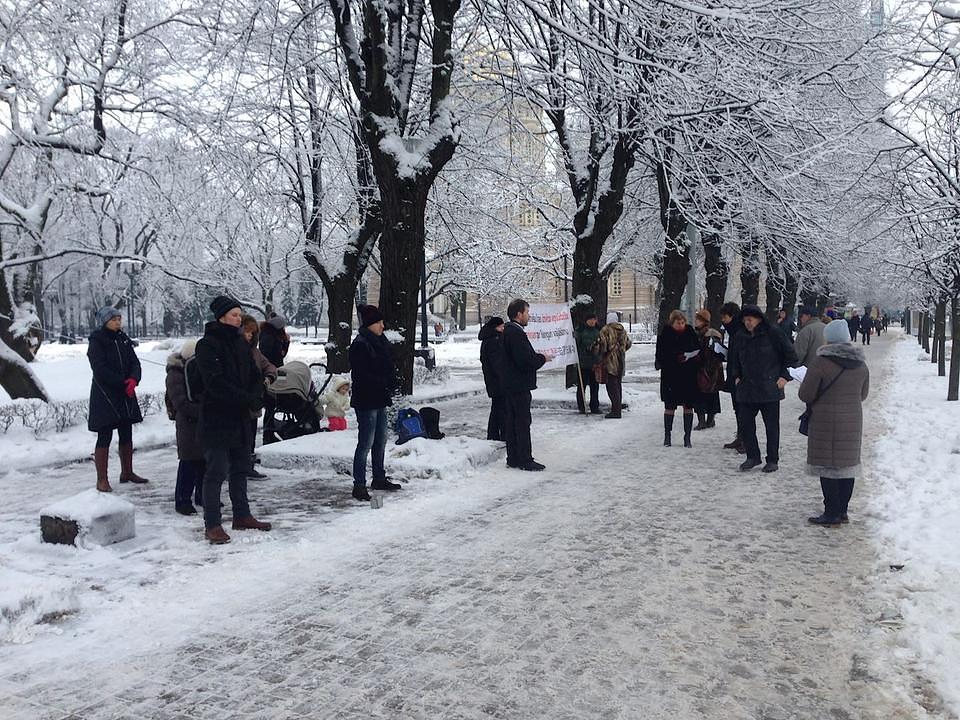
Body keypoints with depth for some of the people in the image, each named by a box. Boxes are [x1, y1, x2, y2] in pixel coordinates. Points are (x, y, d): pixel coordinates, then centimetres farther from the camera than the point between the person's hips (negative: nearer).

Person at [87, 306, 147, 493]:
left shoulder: (123, 339, 9)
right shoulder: (96, 342, -10)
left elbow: (134, 362, 4)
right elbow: (101, 371, -16)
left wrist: (133, 379, -15)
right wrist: (123, 383, -16)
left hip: (125, 395, 7)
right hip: (104, 395, -7)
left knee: (126, 435, 13)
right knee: (104, 437, -5)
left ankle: (127, 472, 25)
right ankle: (102, 480, 0)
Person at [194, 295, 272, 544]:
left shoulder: (241, 343, 11)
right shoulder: (208, 345, -11)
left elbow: (256, 376, 10)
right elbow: (216, 382, -21)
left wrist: (257, 398, -10)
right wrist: (248, 399, -22)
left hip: (240, 419, 7)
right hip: (216, 419, -7)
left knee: (240, 469, 15)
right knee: (216, 472, -4)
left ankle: (242, 516, 26)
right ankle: (212, 525, 3)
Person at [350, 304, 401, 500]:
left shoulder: (380, 341, 12)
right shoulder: (360, 344, -16)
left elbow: (388, 367, 20)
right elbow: (360, 375, -22)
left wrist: (392, 383, 3)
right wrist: (383, 384, -21)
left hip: (379, 400, 10)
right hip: (366, 401, -10)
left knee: (380, 441, 17)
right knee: (366, 443, -7)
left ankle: (379, 478, 30)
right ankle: (359, 485, -1)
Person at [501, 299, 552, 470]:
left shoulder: (507, 331, 13)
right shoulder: (516, 333, -19)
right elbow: (526, 361, -23)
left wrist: (537, 356, 13)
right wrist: (543, 358, -7)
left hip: (509, 385, 10)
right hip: (519, 385, -10)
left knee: (511, 422, 12)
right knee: (523, 422, -4)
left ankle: (513, 458, 19)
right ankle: (525, 459, 1)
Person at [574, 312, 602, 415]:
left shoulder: (598, 330, 11)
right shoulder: (580, 330, -5)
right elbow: (576, 344, -9)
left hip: (595, 363, 5)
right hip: (583, 363, -5)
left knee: (595, 386, 9)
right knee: (581, 386, 1)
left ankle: (595, 407, 17)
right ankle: (581, 407, 8)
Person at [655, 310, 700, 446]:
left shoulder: (690, 332, 2)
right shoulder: (664, 335, -6)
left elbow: (698, 350, 10)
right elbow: (661, 356, -10)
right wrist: (677, 358, -20)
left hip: (688, 375, 2)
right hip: (671, 376, -2)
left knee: (688, 406, 4)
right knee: (670, 406, 3)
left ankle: (687, 437, 11)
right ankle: (667, 436, 16)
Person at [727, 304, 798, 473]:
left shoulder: (773, 334, -6)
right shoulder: (742, 339, 9)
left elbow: (790, 355, -3)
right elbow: (734, 359, 26)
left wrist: (785, 376, -7)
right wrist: (736, 376, 15)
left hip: (769, 389, -5)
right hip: (747, 389, 5)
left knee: (771, 426, 3)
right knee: (746, 424, 5)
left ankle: (772, 460, 14)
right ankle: (752, 457, 20)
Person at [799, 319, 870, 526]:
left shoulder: (821, 363, -16)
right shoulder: (861, 365, 3)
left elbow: (805, 395, -12)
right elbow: (863, 394, 14)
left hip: (826, 422, -6)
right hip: (852, 421, 6)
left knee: (828, 465, 1)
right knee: (847, 464, 12)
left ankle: (831, 514, 4)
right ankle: (842, 511, 21)